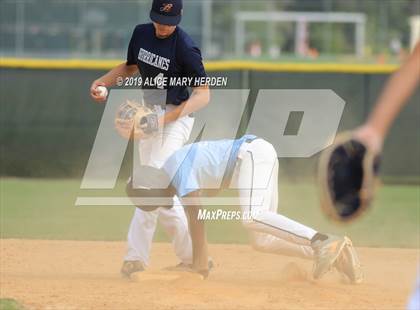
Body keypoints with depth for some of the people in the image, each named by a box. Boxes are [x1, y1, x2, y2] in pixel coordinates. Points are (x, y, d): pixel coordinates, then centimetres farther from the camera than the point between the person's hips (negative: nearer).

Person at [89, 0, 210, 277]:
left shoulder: (185, 47, -20)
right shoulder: (141, 33, 2)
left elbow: (203, 94, -23)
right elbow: (131, 67, 21)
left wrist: (166, 117, -34)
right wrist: (103, 81, 3)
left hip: (176, 117, -8)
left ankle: (137, 255, -17)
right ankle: (191, 256, 16)